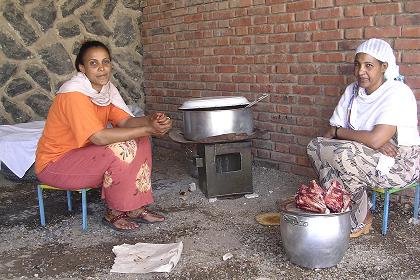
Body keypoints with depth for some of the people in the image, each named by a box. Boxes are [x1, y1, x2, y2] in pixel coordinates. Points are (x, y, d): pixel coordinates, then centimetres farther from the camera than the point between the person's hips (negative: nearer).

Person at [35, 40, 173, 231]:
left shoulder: (106, 89, 0)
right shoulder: (74, 94, -26)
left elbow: (125, 121, -8)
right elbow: (99, 137, -33)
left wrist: (150, 120, -29)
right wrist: (147, 130, -33)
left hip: (83, 153, 8)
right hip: (54, 163, -8)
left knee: (139, 141, -5)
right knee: (120, 150, -27)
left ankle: (136, 208, -2)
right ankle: (114, 213, -8)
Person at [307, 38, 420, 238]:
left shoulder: (398, 93, -17)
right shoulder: (352, 91, 4)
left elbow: (375, 139, -29)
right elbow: (330, 134, -1)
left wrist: (338, 132, -12)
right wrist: (371, 142, -18)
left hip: (401, 164, -7)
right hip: (367, 156, 7)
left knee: (343, 154, -31)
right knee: (315, 146, -12)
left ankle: (358, 221, -9)